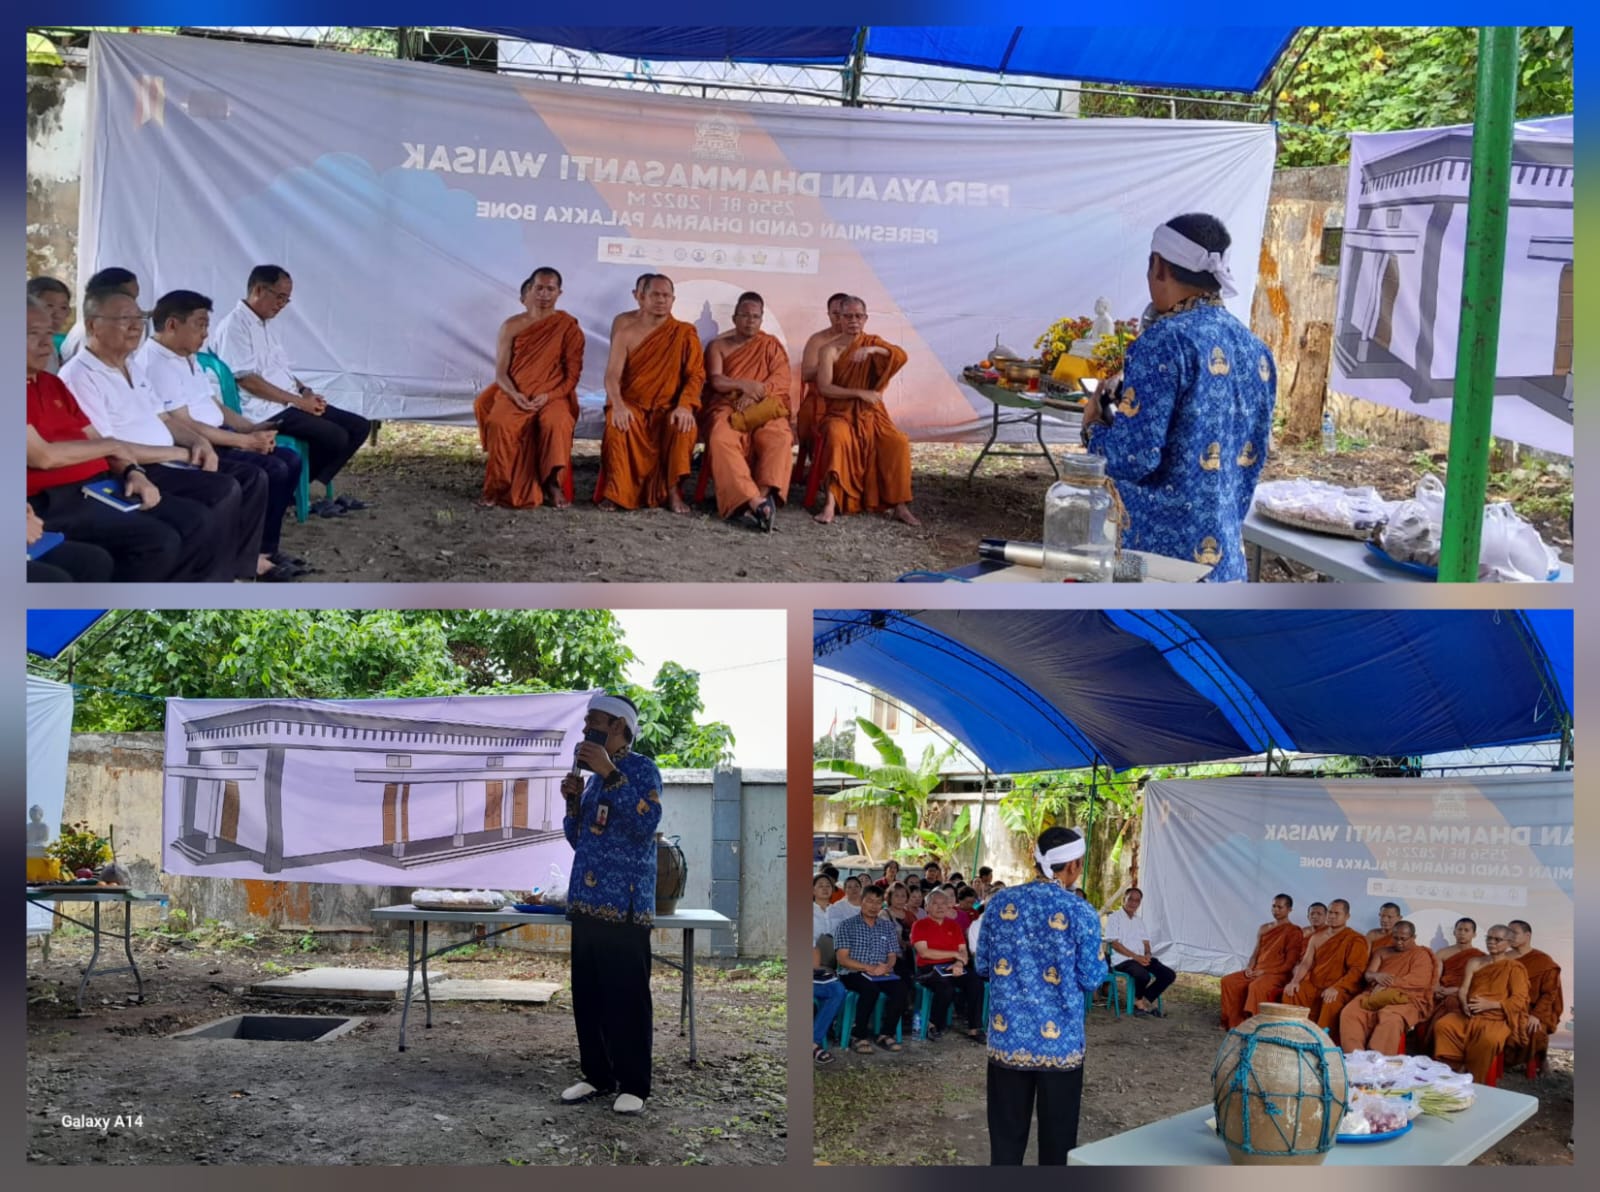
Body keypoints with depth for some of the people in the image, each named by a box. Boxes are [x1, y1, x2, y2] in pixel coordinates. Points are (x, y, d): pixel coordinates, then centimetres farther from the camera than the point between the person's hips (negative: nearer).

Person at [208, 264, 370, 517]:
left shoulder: (266, 324, 18)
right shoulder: (234, 325, -12)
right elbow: (247, 380, -19)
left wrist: (305, 391, 4)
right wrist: (298, 400, -18)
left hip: (290, 403, 10)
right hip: (265, 410, -10)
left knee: (359, 426, 0)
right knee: (335, 437, -26)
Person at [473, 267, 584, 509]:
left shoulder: (569, 328, 4)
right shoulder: (512, 326, 6)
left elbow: (573, 374, 0)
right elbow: (500, 372, 3)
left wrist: (548, 396, -16)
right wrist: (515, 395, -17)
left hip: (553, 395, -1)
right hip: (515, 394, 1)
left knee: (556, 424, -35)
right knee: (499, 424, -32)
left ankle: (552, 483, -16)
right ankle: (497, 486, -17)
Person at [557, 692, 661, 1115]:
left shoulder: (641, 769, -5)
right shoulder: (595, 776, 19)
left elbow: (646, 822, -23)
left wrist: (609, 773, -23)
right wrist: (574, 800, 5)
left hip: (624, 904, -8)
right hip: (586, 902, 8)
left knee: (627, 998, -5)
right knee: (587, 996, 10)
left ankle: (634, 1085, 2)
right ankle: (597, 1075, 20)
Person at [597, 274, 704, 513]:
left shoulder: (685, 333, 3)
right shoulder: (627, 333, 1)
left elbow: (696, 374, -4)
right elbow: (612, 375, -8)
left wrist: (684, 406, -22)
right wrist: (618, 406, -29)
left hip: (668, 407, 0)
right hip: (631, 405, 0)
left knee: (684, 425, -32)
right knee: (618, 424, -33)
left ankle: (672, 490, -21)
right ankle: (615, 491, -26)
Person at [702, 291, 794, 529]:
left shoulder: (771, 344, 19)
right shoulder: (718, 345, 18)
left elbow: (781, 380, 4)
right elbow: (715, 380, 3)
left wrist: (755, 393, -13)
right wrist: (744, 385, -13)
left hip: (764, 409, 1)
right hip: (728, 407, -1)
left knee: (779, 437, -36)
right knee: (721, 439, -37)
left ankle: (763, 495, -47)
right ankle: (756, 501, -50)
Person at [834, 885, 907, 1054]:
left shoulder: (888, 926, 16)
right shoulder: (846, 926, 3)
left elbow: (892, 956, 12)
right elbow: (842, 959, -6)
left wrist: (886, 967, -13)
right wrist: (869, 968, -19)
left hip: (881, 973, 4)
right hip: (852, 973, -4)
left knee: (900, 987, -28)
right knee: (871, 988, -37)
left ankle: (886, 1034, -15)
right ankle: (860, 1037, -26)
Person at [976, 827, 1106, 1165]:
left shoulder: (1001, 904, 0)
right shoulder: (1081, 913, -10)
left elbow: (982, 966, 8)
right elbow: (1091, 980, -5)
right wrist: (1100, 960, 16)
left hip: (1007, 1038, 3)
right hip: (1059, 1042, -3)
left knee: (1006, 1136, 11)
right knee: (1057, 1138, 10)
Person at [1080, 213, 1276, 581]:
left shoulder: (1166, 341, -15)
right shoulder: (1255, 349, 9)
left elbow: (1134, 457, -20)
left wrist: (1094, 427, 2)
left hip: (1159, 549, -7)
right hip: (1223, 552, 7)